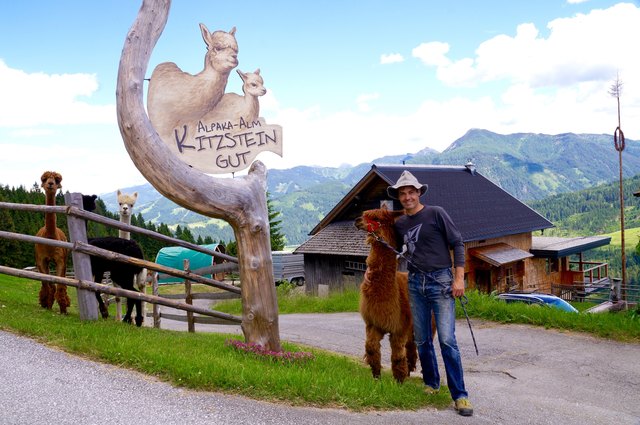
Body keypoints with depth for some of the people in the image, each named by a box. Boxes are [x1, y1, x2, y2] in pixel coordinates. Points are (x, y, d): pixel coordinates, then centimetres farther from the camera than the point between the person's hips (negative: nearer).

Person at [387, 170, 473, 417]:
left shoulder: (436, 213, -4)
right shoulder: (399, 223, 11)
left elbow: (457, 244, -4)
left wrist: (459, 278, -11)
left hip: (440, 281, -5)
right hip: (415, 283, 5)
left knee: (447, 339, -11)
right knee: (421, 340, 10)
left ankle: (459, 395, -4)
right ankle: (431, 383, 28)